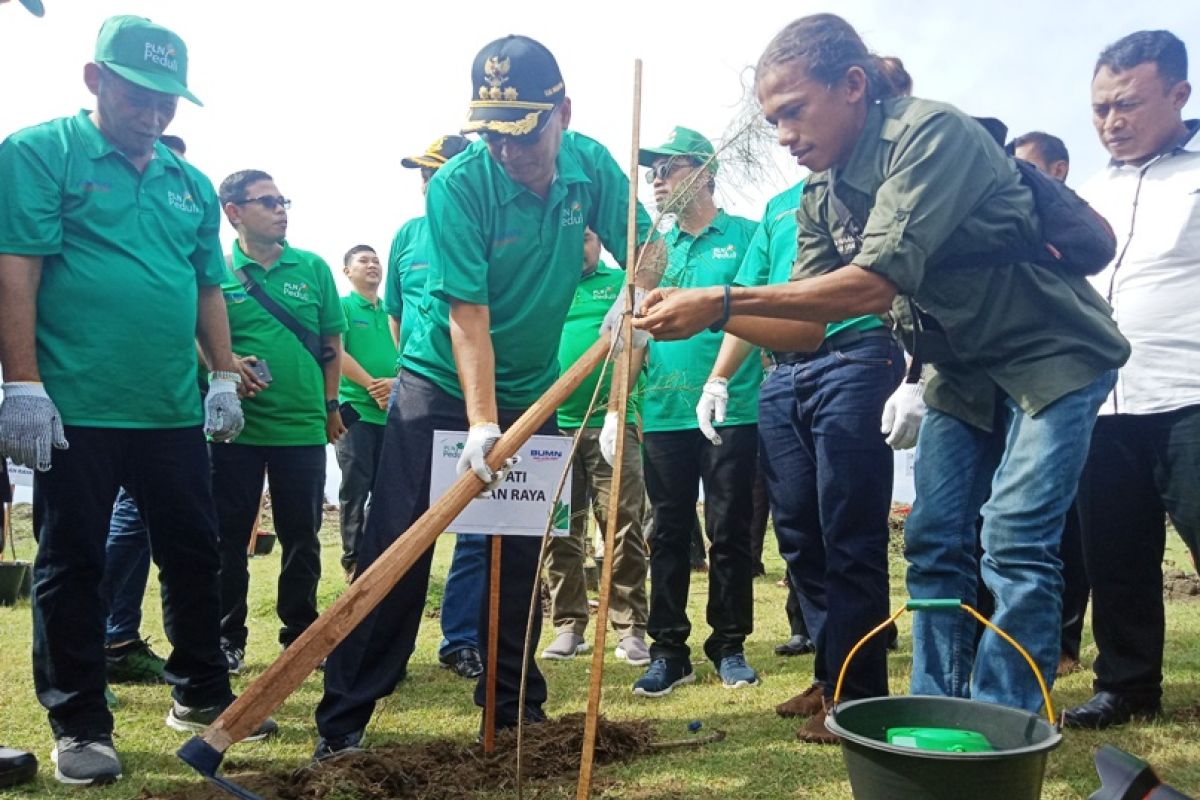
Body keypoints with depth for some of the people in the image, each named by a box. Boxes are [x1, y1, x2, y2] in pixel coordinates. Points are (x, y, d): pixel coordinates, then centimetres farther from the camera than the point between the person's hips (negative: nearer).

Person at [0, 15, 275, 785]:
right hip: (75, 409, -5)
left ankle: (202, 693, 29)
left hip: (174, 410, 6)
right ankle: (79, 724, 16)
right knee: (73, 566, 4)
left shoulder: (192, 184, 14)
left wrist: (225, 378, 9)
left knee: (194, 553, 12)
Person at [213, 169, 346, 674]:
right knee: (229, 536, 6)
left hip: (303, 426, 2)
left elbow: (330, 343, 11)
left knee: (302, 536, 9)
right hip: (236, 425, -1)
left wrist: (329, 405, 9)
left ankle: (301, 632, 24)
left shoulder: (313, 268, 6)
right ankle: (228, 637, 20)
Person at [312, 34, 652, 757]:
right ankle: (344, 722, 3)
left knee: (522, 556, 9)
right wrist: (481, 422, -32)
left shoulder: (591, 166, -8)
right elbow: (467, 312, -25)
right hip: (441, 385, -4)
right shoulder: (460, 184, -21)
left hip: (531, 391, 4)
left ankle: (515, 707, 22)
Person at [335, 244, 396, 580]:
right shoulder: (342, 306, 1)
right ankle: (354, 559, 5)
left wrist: (398, 382, -10)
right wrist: (373, 386, -14)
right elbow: (336, 353, -11)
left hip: (392, 412, 5)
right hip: (354, 408, -5)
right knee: (356, 488, -2)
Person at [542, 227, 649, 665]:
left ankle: (630, 629, 5)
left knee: (623, 528, -2)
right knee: (560, 531, 6)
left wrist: (616, 410, -13)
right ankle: (568, 626, 16)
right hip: (553, 425, 3)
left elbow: (633, 345, -1)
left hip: (610, 422, -2)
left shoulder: (621, 282, 8)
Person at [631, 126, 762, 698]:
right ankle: (668, 650, 16)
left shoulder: (745, 236, 1)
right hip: (663, 413, 4)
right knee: (669, 533, 8)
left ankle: (730, 646, 17)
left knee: (729, 533, 4)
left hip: (733, 410, -4)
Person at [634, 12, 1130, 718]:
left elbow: (876, 283, -35)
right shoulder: (821, 201, -1)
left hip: (1051, 355, -7)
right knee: (934, 542, 4)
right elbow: (808, 327, -3)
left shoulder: (933, 133, -25)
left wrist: (721, 299, -37)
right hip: (964, 371, 8)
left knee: (1015, 545, -13)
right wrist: (707, 313, -19)